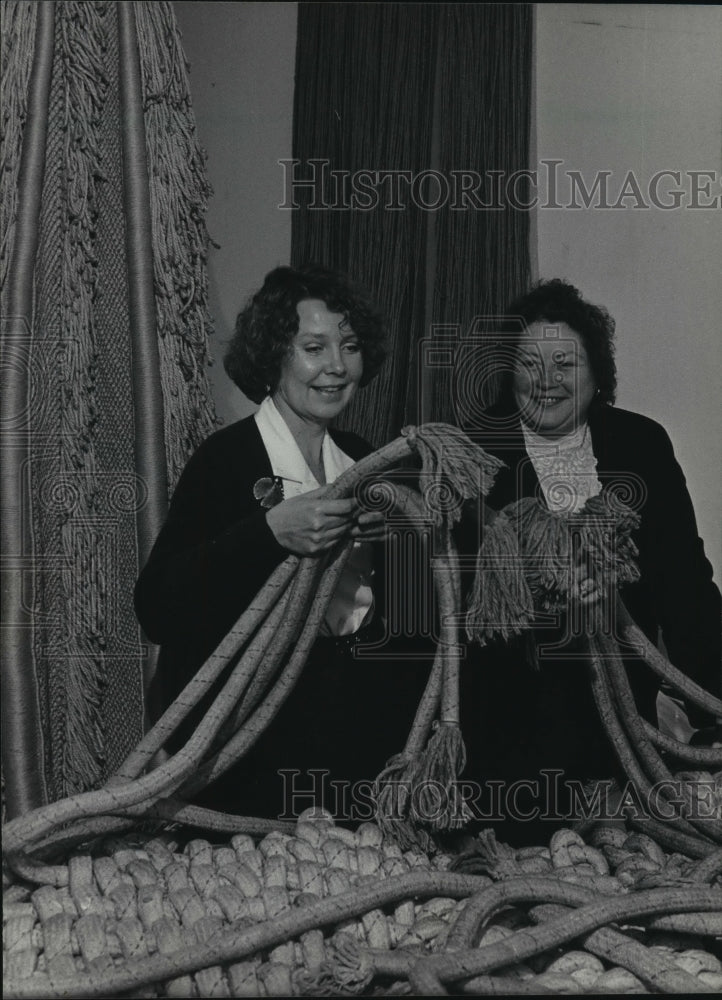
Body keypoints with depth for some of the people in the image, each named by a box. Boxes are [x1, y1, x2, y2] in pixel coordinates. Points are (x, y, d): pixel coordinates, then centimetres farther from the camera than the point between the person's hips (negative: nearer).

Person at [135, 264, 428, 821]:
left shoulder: (361, 459, 11)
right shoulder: (227, 457, -8)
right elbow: (155, 609, -18)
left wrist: (394, 529, -6)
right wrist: (269, 531, -28)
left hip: (356, 694, 7)